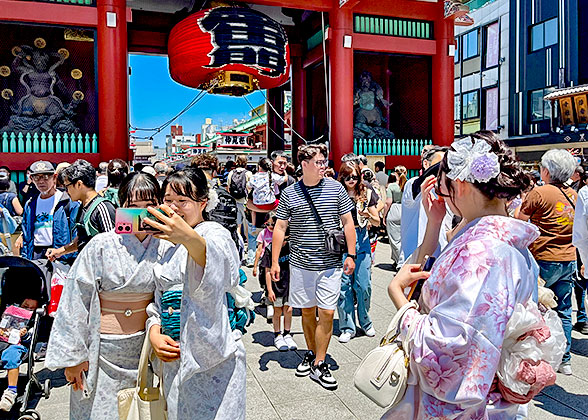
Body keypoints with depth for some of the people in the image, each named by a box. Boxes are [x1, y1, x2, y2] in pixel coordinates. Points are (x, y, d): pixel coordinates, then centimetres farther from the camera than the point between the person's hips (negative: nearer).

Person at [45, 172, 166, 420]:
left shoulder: (163, 248, -4)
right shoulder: (102, 246, -15)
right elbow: (76, 302, -10)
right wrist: (73, 356, -8)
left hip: (141, 348, 3)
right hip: (102, 350, -3)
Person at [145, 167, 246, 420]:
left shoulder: (215, 234, -12)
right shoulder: (170, 244, 12)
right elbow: (159, 298, 17)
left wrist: (191, 239, -58)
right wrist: (154, 332, -2)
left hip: (213, 360, -7)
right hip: (174, 358, 7)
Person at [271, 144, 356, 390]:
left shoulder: (336, 188, 1)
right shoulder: (289, 194, -1)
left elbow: (348, 222, 5)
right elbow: (280, 227, 3)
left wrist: (351, 255, 1)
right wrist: (275, 261, 0)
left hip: (330, 263, 0)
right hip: (301, 264, 1)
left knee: (326, 313, -1)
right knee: (307, 311, 13)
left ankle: (319, 365, 11)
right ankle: (311, 354, 32)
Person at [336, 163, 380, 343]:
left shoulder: (366, 194, 6)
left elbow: (377, 222, 8)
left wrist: (368, 215, -11)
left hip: (361, 240, 1)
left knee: (363, 284, 1)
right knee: (343, 284, -1)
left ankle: (366, 322, 23)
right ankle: (347, 327, 11)